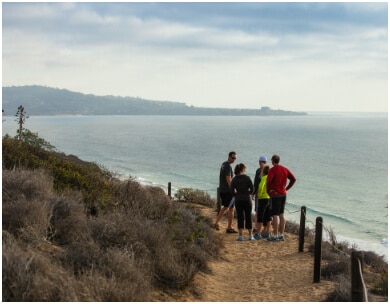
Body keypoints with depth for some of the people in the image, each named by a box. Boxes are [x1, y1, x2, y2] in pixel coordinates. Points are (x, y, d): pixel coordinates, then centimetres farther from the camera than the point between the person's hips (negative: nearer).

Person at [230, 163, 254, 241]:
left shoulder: (234, 179, -1)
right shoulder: (247, 178, -8)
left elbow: (232, 190, -2)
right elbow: (252, 189, -5)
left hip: (238, 200, 2)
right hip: (247, 199, -2)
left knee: (240, 217, 6)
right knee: (248, 217, 8)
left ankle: (240, 236, 2)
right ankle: (250, 236, 14)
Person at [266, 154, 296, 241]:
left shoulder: (272, 170, -13)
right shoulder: (285, 169, 8)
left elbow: (268, 181, -27)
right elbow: (293, 179, 8)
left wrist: (268, 190, -11)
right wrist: (286, 188, 11)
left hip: (275, 195, -7)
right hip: (283, 194, 7)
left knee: (275, 215, -3)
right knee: (281, 214, 12)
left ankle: (275, 236, 0)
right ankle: (281, 235, 15)